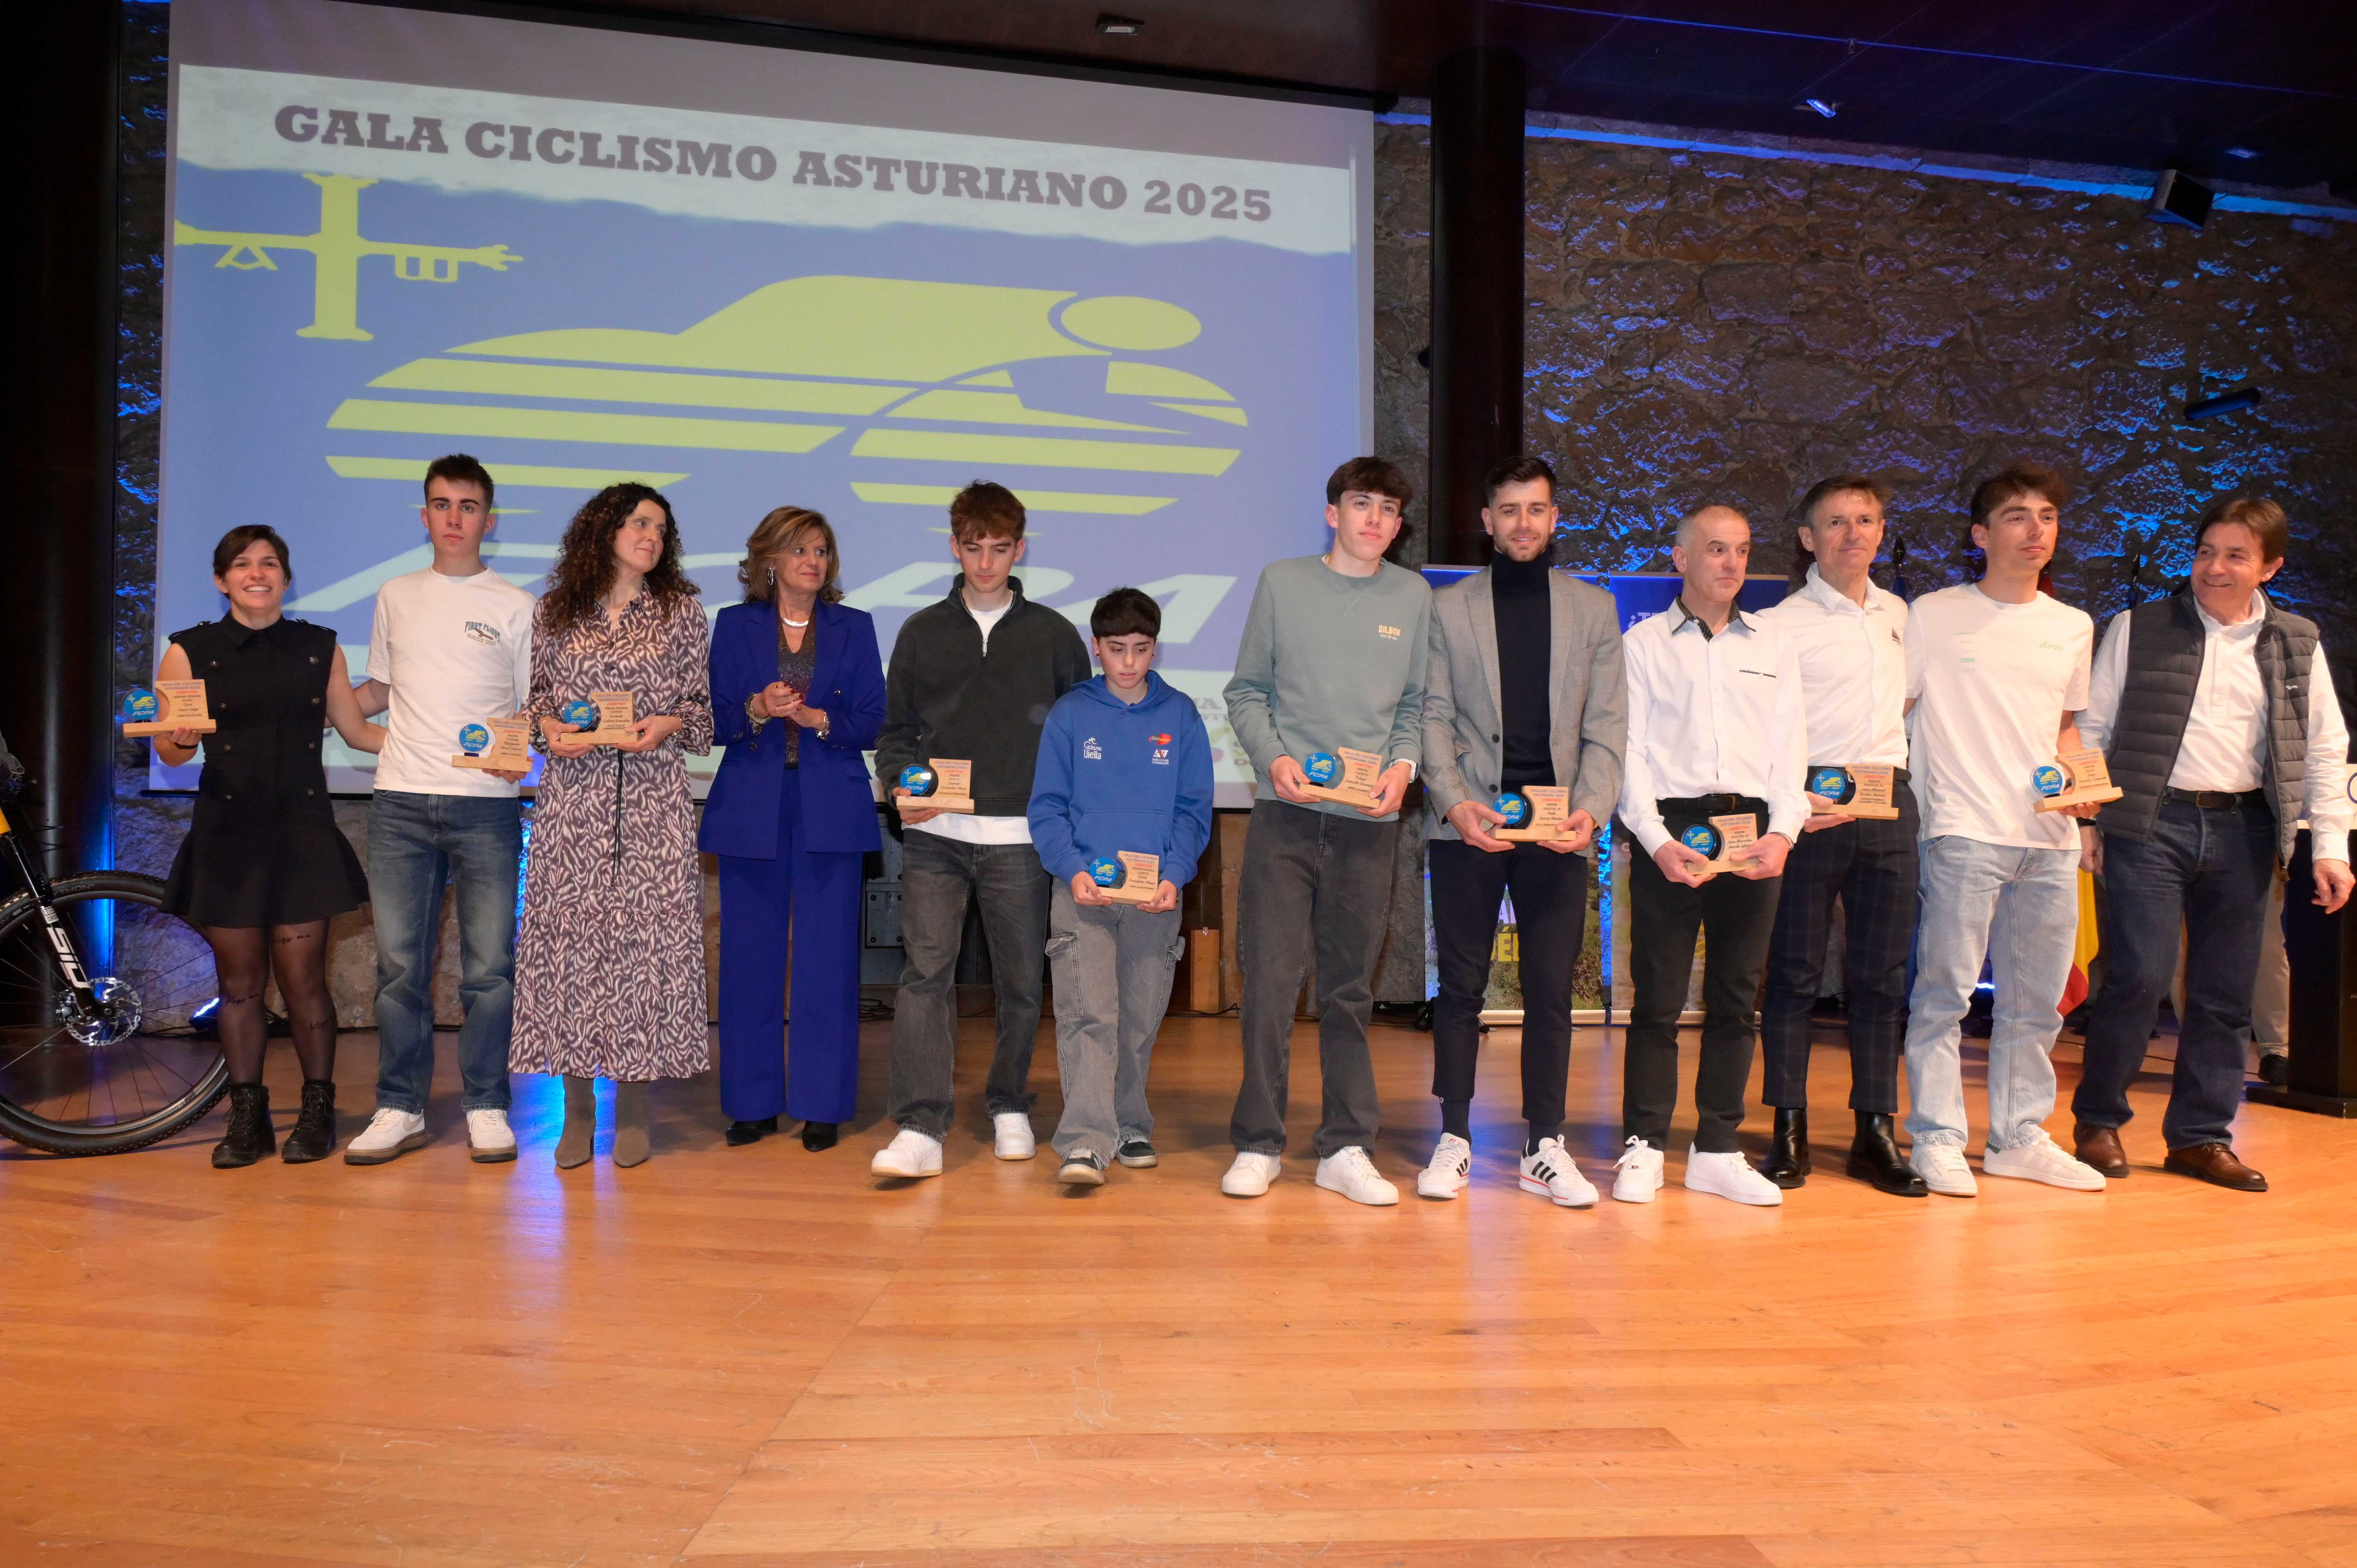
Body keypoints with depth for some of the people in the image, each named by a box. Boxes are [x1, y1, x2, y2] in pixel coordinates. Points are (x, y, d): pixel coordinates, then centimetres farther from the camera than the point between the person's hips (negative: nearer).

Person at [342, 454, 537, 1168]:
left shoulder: (515, 607, 6)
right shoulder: (396, 597, 15)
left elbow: (538, 705, 5)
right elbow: (378, 691, 23)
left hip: (486, 803, -2)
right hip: (400, 803, 3)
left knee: (489, 966, -1)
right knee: (399, 965, 4)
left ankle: (487, 1108, 11)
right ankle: (400, 1110, 15)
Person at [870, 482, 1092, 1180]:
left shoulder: (1053, 634, 9)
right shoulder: (922, 632, 10)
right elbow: (895, 730, 13)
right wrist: (904, 785, -6)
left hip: (1020, 837, 0)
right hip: (934, 834, 0)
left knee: (1021, 978, 8)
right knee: (925, 972, -9)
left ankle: (1009, 1107, 26)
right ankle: (920, 1129, -7)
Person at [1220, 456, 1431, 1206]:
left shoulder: (1413, 597, 10)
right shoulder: (1283, 583, 6)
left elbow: (1416, 705, 12)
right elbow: (1247, 692, 7)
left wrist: (1402, 765, -6)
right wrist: (1273, 758, -9)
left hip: (1368, 822, 1)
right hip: (1286, 814, -1)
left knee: (1350, 989, 7)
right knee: (1269, 981, -2)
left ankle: (1346, 1148, 16)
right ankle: (1258, 1144, 10)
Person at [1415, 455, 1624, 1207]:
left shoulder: (1593, 608, 13)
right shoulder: (1447, 608, 9)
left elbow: (1607, 723, 7)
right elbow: (1433, 716, 3)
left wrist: (1592, 807, -8)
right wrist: (1454, 801, -12)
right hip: (1468, 823, -1)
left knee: (1552, 989, 3)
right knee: (1461, 983, 3)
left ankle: (1546, 1147, 12)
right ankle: (1455, 1141, 13)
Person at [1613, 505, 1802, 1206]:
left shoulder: (1773, 647, 16)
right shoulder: (1644, 643, 7)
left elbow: (1790, 748, 10)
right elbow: (1630, 749, -1)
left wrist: (1783, 832, -7)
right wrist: (1658, 841, -13)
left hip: (1753, 828, 3)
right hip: (1671, 827, -3)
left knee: (1736, 996, 5)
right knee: (1658, 997, -3)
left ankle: (1717, 1150, 14)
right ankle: (1643, 1148, 5)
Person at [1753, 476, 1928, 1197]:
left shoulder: (1899, 615, 16)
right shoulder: (1783, 623, -2)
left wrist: (1894, 776, 14)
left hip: (1889, 805, 5)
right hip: (1811, 806, -5)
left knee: (1883, 974, 6)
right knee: (1795, 972, -1)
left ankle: (1876, 1132, 13)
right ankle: (1789, 1130, 7)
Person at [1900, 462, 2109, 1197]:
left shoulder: (2073, 627, 15)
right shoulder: (1933, 615, 0)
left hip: (2051, 838, 5)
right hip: (1964, 832, -5)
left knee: (2036, 999, 10)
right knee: (1945, 991, -5)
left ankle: (2020, 1137, 22)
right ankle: (1936, 1140, 4)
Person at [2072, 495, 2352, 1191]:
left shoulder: (2298, 644, 10)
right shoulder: (2138, 629, 2)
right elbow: (2092, 729, 3)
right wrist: (2085, 820, -3)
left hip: (2243, 832, 3)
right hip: (2150, 822, -3)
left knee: (2226, 990, 7)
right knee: (2141, 973, -11)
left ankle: (2201, 1137, 19)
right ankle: (2098, 1122, 5)